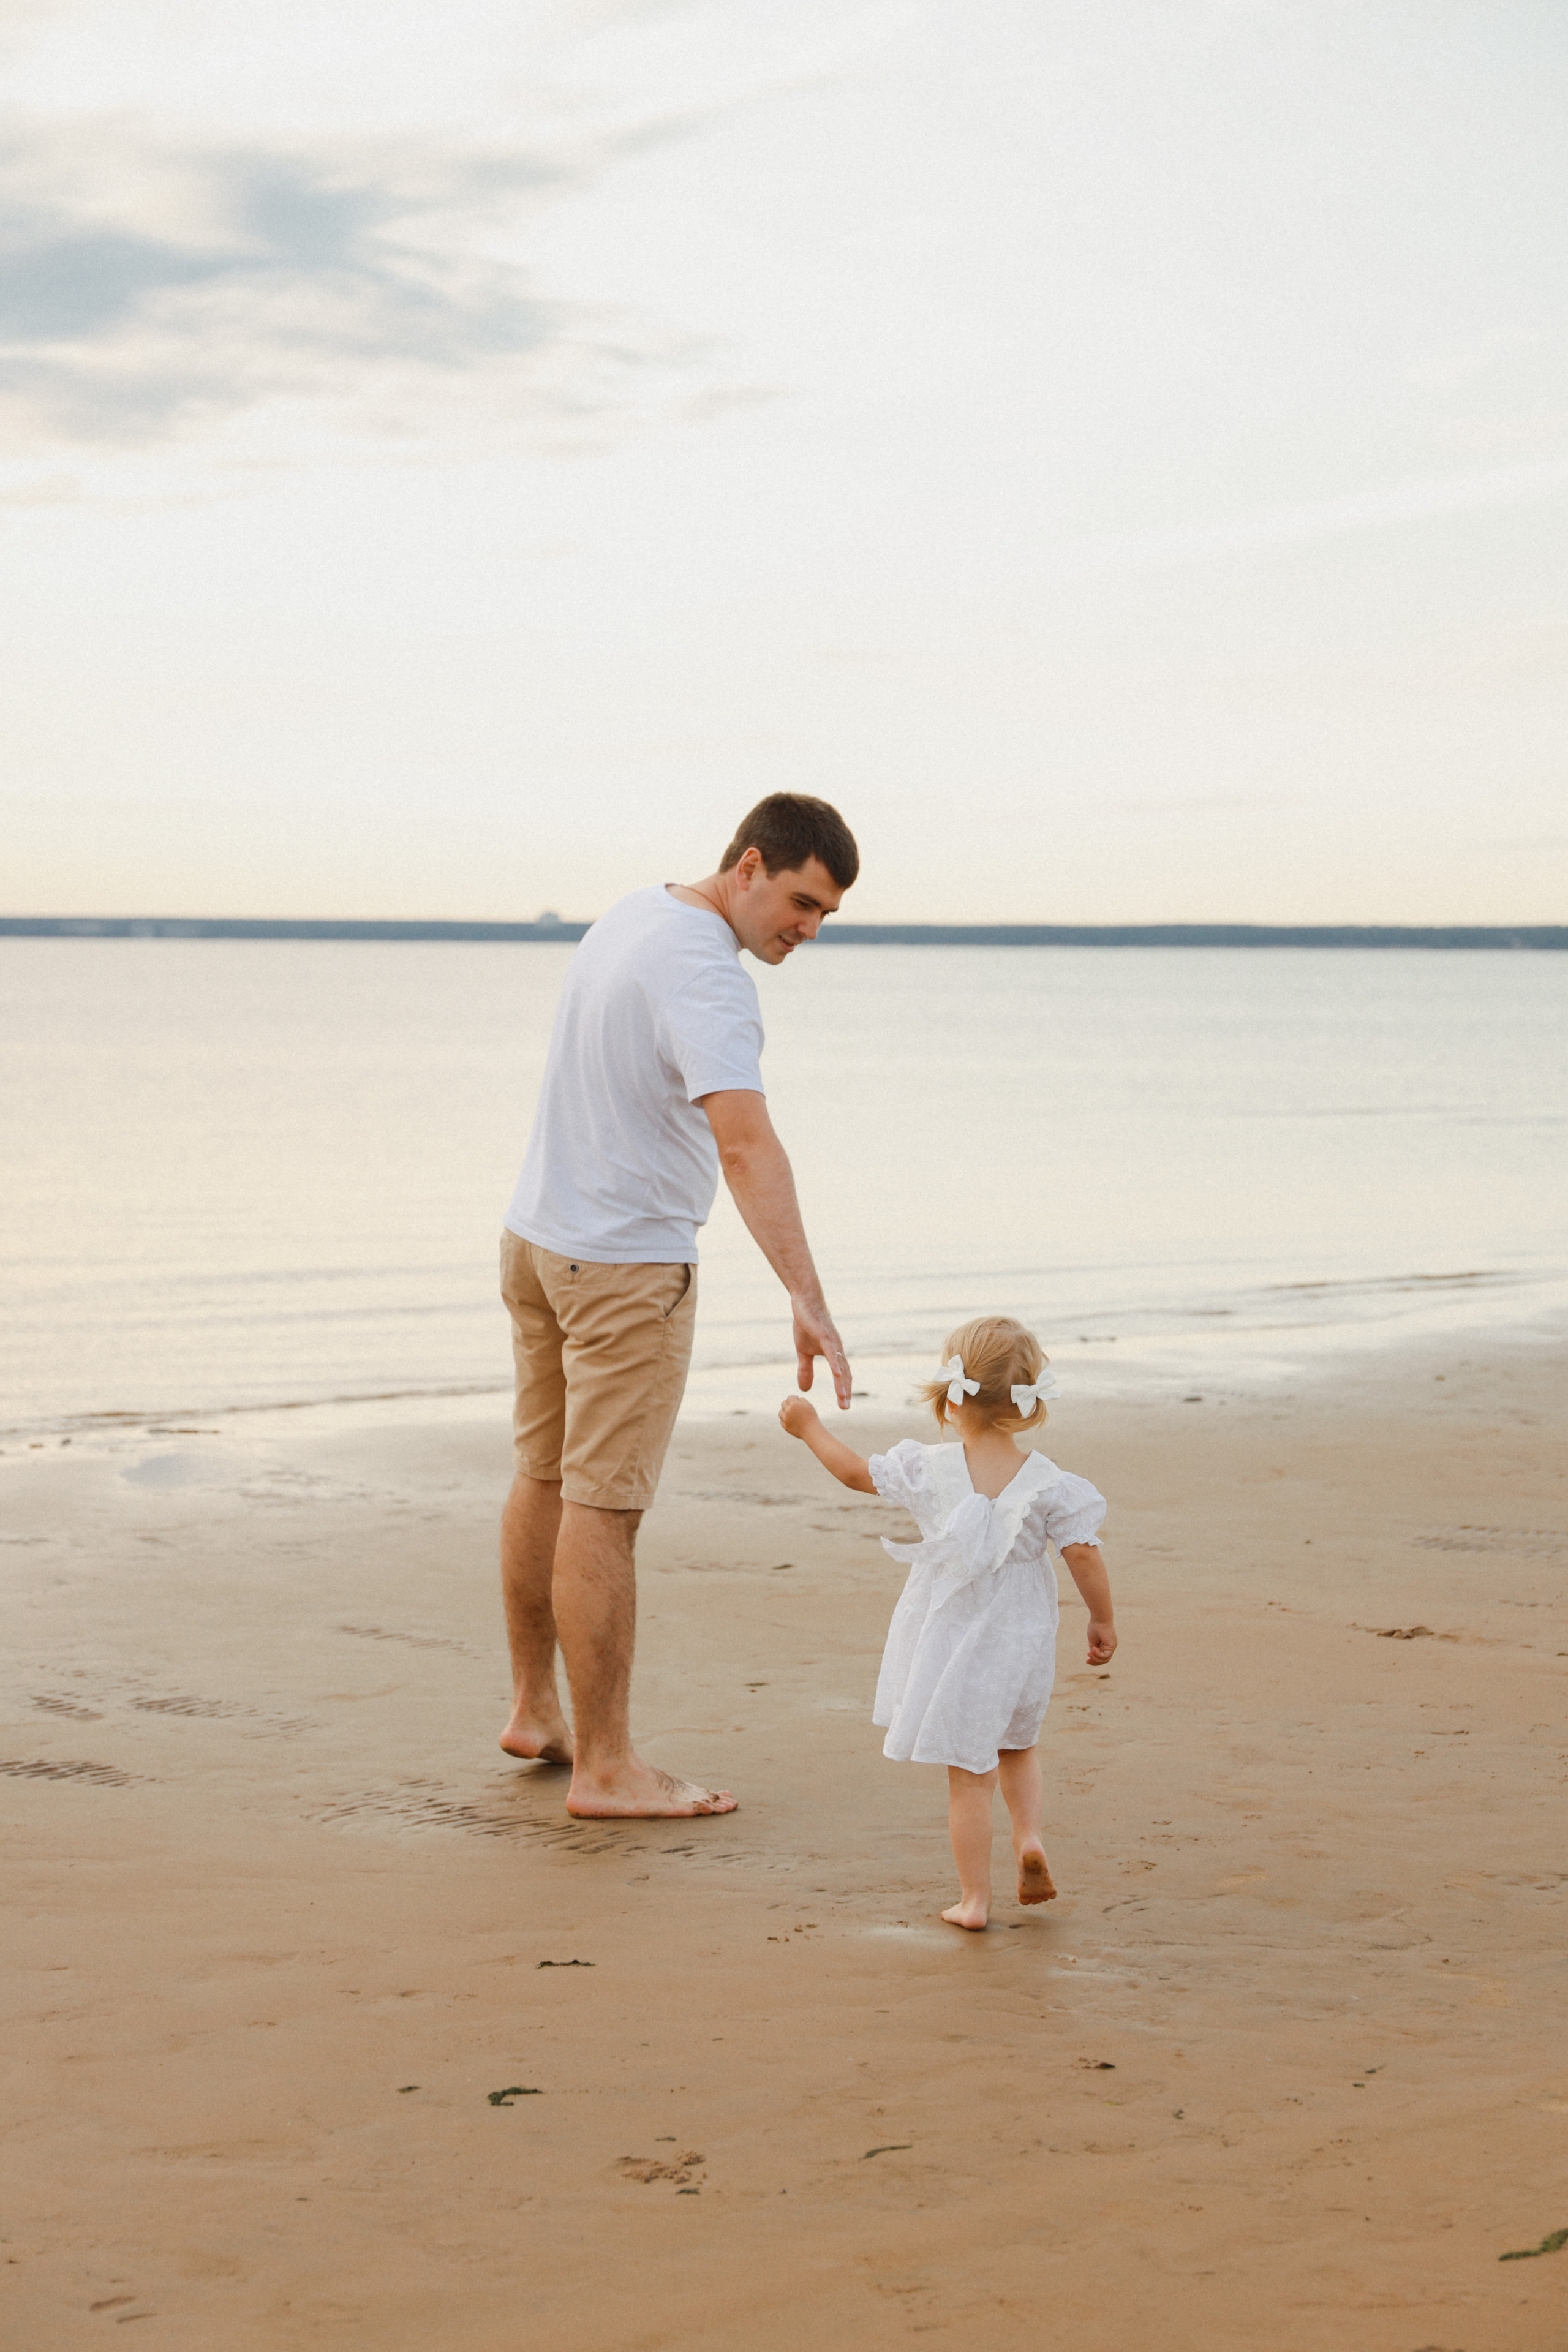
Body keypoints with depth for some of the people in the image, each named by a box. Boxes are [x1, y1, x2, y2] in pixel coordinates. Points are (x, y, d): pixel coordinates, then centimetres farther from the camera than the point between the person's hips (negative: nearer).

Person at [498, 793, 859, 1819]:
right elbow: (747, 1143, -38)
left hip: (540, 1234, 10)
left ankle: (536, 1710, 31)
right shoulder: (706, 980, -25)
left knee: (548, 1477, 18)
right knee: (603, 1508, -5)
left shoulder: (635, 916, 6)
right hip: (627, 1267, -10)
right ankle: (606, 1766, 1)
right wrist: (809, 1300, -46)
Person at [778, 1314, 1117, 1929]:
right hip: (1020, 1646, 2)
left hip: (952, 1644, -1)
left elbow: (856, 1473, 2)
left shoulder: (928, 1471, -11)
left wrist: (810, 1427, 18)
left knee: (969, 1774, 5)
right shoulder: (1048, 1485, -10)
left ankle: (974, 1898, 8)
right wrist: (1102, 1620, 4)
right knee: (1017, 1747, 27)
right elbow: (1083, 1555, -11)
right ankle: (1030, 1836, 6)